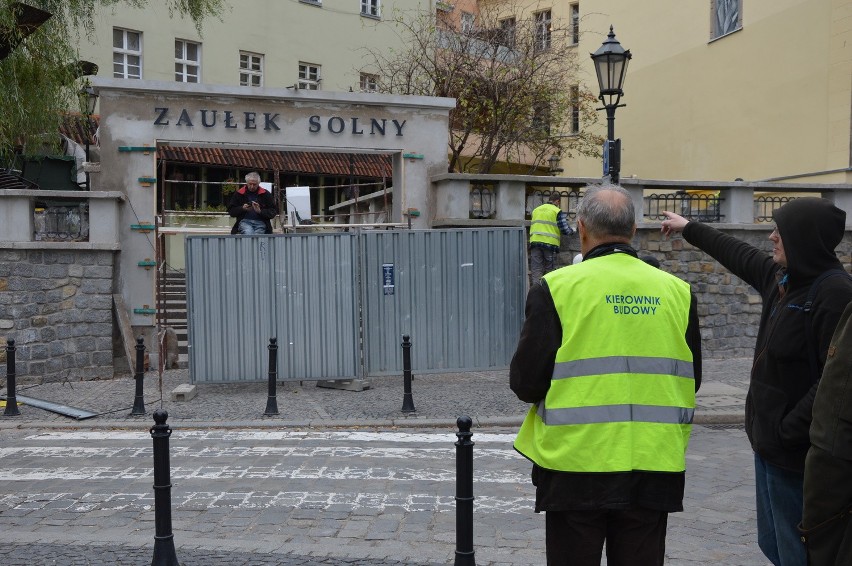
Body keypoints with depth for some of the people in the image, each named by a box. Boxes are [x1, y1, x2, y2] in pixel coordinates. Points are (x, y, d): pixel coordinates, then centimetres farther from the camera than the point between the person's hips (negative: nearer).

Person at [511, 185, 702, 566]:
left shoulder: (555, 288, -9)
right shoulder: (677, 291, 2)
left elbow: (526, 383, -9)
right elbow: (690, 381, 9)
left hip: (576, 467, -3)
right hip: (653, 469, 3)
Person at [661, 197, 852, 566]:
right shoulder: (780, 278, 7)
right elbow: (739, 255, 26)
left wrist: (788, 431, -21)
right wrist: (689, 229, 39)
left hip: (794, 452, -9)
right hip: (768, 439, 9)